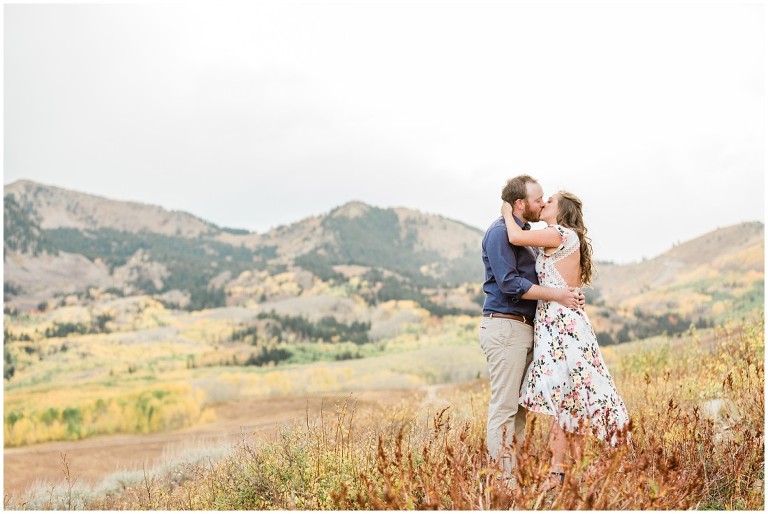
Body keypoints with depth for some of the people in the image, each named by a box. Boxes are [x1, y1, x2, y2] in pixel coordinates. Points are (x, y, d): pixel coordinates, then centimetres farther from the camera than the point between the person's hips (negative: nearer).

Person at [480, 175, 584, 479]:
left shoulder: (524, 232, 21)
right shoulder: (500, 232, -10)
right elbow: (510, 283, -19)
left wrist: (569, 294, 8)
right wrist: (556, 296, -16)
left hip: (524, 328, 10)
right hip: (505, 327, -10)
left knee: (519, 406, 11)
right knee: (503, 407, -7)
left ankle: (514, 473, 17)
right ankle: (502, 476, -3)